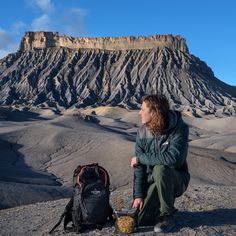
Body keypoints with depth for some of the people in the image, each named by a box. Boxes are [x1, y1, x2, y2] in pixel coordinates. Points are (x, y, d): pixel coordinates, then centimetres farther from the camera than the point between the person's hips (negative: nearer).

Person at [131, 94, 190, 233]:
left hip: (176, 180, -4)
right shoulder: (143, 132, -6)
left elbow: (173, 158, -36)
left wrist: (141, 158, -26)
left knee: (160, 169, -36)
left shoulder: (179, 129, -21)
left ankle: (168, 216, -15)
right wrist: (138, 195, -12)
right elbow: (139, 167, -5)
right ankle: (162, 203, 20)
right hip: (152, 181, 4)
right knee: (139, 219, -12)